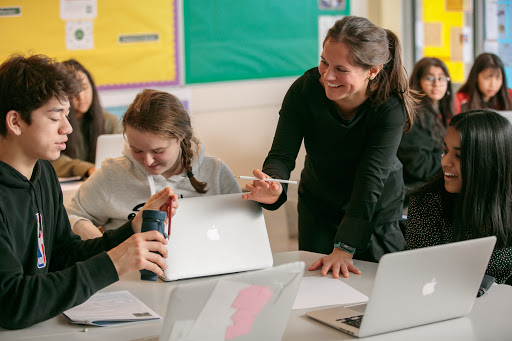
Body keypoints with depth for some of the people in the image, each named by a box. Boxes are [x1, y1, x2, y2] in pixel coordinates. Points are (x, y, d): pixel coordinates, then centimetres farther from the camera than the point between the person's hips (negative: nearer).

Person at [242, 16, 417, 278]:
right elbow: (282, 155, -24)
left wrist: (343, 248, -40)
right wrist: (274, 189, -49)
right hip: (318, 206, 2)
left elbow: (370, 178, -34)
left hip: (378, 210, -2)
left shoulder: (391, 107, -29)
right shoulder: (304, 90, -23)